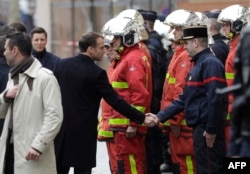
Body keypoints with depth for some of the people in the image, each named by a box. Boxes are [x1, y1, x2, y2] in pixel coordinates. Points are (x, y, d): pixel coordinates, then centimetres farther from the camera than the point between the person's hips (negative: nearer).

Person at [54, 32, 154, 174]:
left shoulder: (62, 64, 2)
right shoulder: (96, 73, -14)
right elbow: (115, 101, -15)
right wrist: (142, 118, -12)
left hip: (61, 127, 5)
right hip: (83, 132, -5)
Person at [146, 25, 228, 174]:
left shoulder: (210, 64, -14)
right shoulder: (198, 64, 18)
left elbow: (215, 99, -22)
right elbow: (185, 98, 19)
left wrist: (211, 129, -23)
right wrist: (160, 116, 13)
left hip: (207, 129, -10)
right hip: (200, 126, 10)